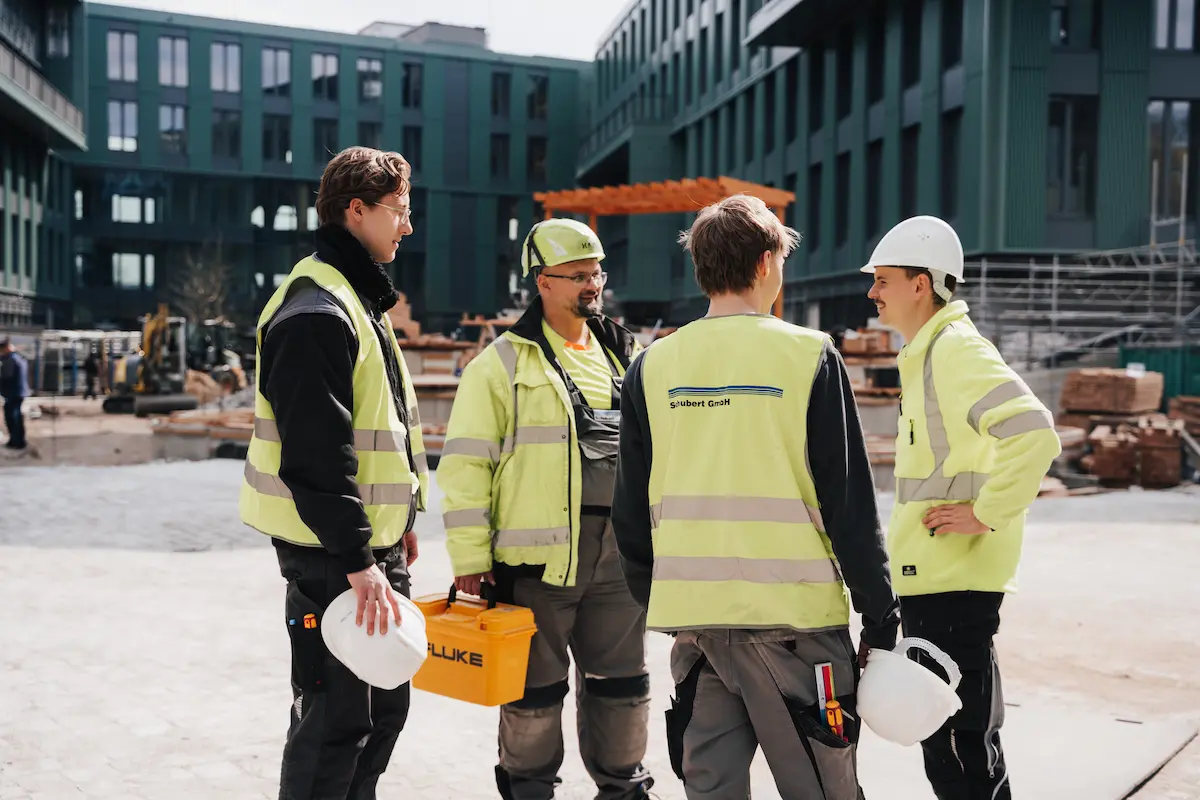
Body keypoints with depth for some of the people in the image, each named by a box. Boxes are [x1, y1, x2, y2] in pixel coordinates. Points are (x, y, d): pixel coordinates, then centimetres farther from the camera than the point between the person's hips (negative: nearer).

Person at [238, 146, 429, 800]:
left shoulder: (358, 299, 16)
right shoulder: (316, 312, -18)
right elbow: (314, 455, -25)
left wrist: (398, 520, 22)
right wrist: (357, 561, -25)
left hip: (373, 546, 10)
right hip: (331, 556, -10)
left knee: (385, 704, 18)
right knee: (336, 718, -2)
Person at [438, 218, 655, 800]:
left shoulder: (627, 357, 14)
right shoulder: (504, 363, -4)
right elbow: (464, 466, -8)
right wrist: (471, 559, -12)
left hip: (619, 555, 5)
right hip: (538, 557, -5)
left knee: (622, 682, 13)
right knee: (536, 686, 6)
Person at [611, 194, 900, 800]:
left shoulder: (652, 367, 4)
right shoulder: (808, 356, -5)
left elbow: (630, 510, 8)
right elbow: (849, 503, -6)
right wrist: (880, 619, 2)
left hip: (692, 616, 4)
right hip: (793, 613, -3)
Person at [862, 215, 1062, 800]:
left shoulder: (956, 348, -16)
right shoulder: (925, 351, 15)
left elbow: (1034, 433, -29)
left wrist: (987, 514, -22)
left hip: (954, 577, -10)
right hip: (929, 575, 10)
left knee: (959, 745, -5)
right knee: (945, 738, 19)